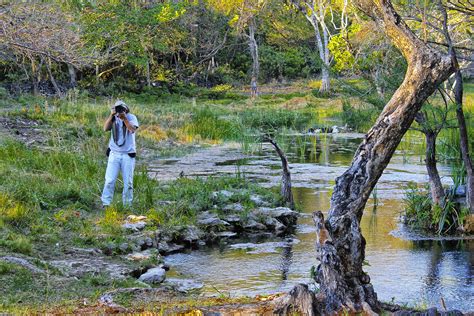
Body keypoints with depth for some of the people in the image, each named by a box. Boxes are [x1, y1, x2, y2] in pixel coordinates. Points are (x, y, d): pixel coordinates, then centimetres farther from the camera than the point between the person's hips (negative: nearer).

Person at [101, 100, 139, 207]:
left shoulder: (131, 117, -1)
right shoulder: (113, 118, 4)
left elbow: (133, 130, -17)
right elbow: (105, 128, -12)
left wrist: (124, 118, -24)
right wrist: (111, 115, -19)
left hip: (128, 154, -1)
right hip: (114, 153, 1)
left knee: (128, 181, 5)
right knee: (109, 180, -6)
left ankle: (127, 204, 13)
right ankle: (105, 203, -3)